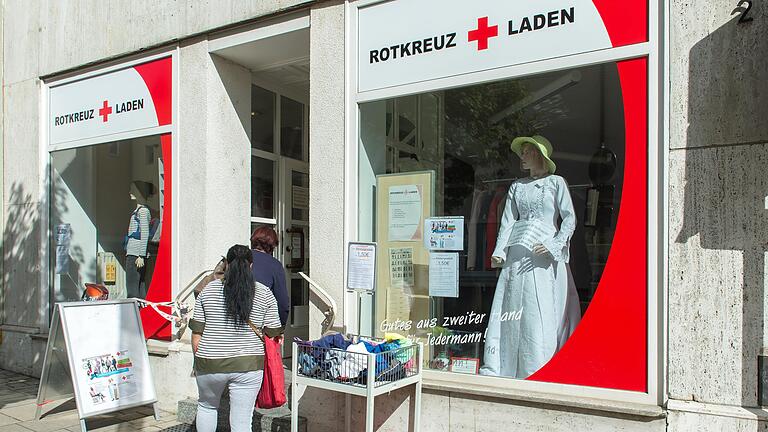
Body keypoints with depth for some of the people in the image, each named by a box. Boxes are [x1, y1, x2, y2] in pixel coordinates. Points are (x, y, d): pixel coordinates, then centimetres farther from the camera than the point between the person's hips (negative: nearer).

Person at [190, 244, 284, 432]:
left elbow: (197, 333, 0)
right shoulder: (264, 293, -2)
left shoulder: (208, 290, 0)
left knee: (206, 406, 28)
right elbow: (273, 333, 0)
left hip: (210, 363, 1)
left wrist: (199, 361, 13)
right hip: (248, 365, -1)